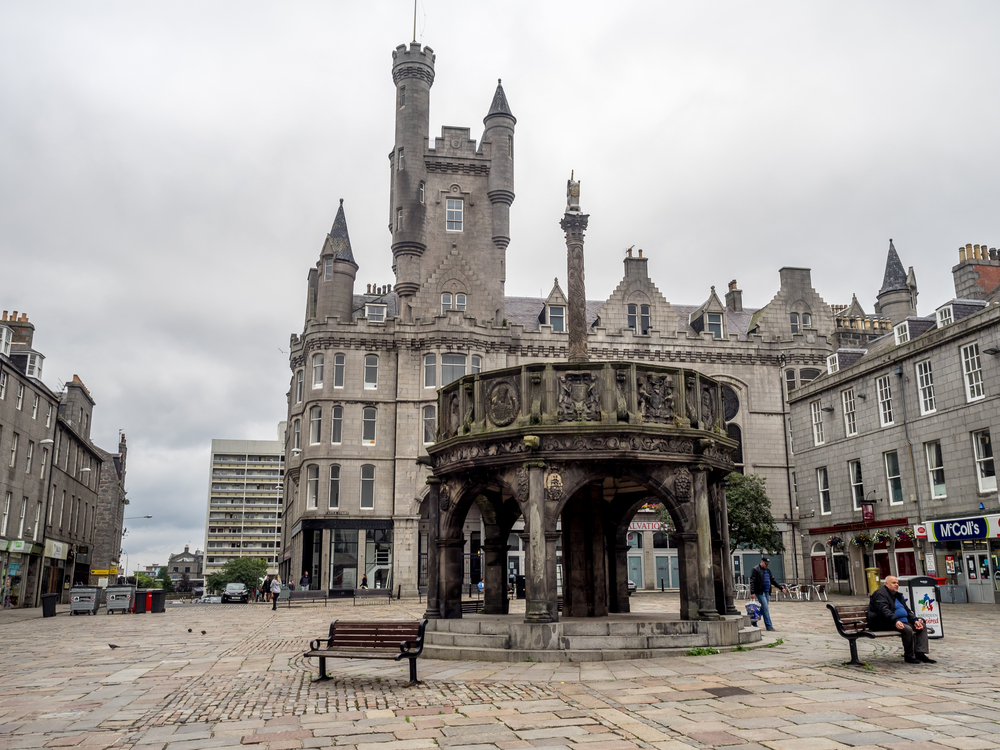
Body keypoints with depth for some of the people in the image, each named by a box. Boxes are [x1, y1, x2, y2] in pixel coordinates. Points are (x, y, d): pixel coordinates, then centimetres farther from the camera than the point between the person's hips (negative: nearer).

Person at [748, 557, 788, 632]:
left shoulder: (768, 570, 17)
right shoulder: (755, 570, -7)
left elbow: (773, 580, 19)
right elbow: (752, 581, -12)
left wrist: (781, 587, 10)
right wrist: (752, 592, -20)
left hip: (766, 592, 8)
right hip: (759, 592, -8)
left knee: (764, 608, 10)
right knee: (765, 608, -11)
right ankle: (769, 626, -9)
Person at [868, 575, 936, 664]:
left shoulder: (897, 595, 23)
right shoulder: (880, 594, -8)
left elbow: (907, 610, 23)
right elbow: (884, 610, -23)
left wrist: (915, 620, 4)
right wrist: (895, 621, -37)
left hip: (902, 621, 10)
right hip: (887, 624, -10)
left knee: (922, 626, -1)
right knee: (908, 629, -32)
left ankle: (920, 654, -8)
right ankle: (909, 657, -17)